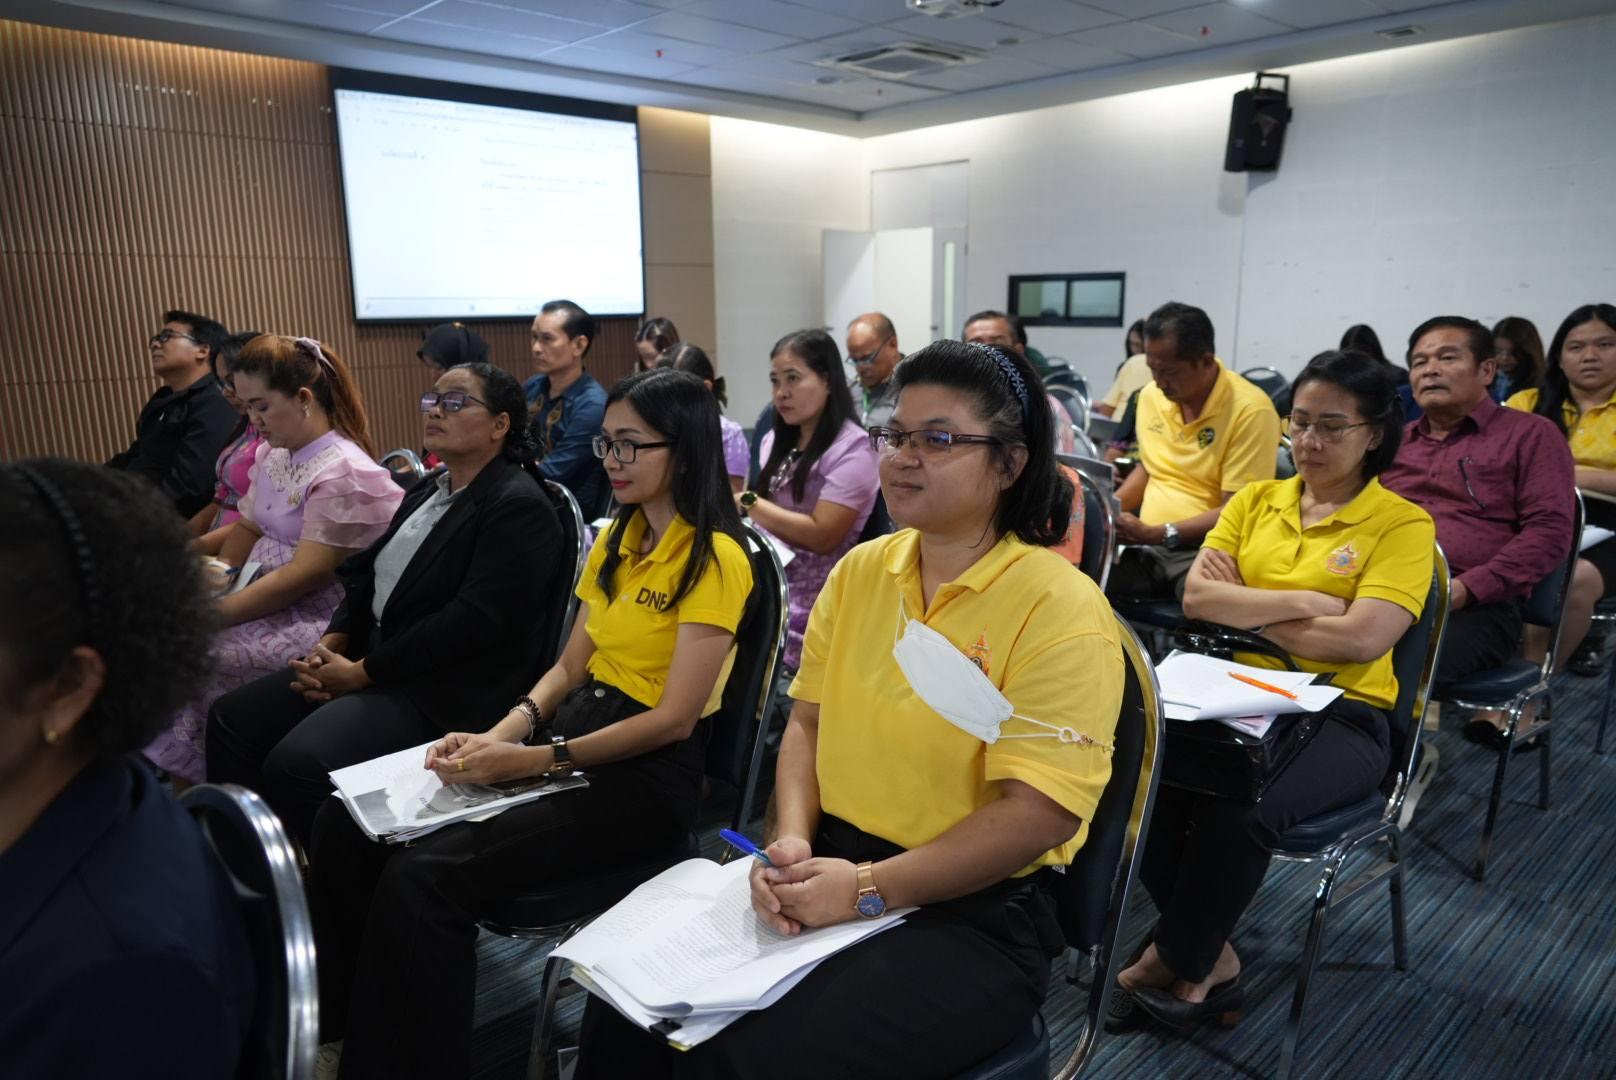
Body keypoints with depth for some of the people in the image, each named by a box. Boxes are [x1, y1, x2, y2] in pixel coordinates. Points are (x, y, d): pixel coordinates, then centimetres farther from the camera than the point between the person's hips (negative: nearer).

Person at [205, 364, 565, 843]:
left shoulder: (519, 507, -15)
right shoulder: (429, 489, 15)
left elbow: (474, 622, -22)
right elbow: (369, 576, 17)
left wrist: (362, 673, -16)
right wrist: (331, 644, -2)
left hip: (447, 689, -9)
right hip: (371, 657, 9)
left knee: (296, 764, -25)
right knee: (231, 719, 3)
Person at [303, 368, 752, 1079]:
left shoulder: (715, 559, -12)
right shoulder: (616, 539, 13)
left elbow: (674, 719, -16)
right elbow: (570, 666, 13)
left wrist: (534, 760, -19)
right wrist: (500, 734, -5)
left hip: (648, 776, -8)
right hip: (574, 726, 8)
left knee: (423, 875, -24)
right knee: (347, 823, -6)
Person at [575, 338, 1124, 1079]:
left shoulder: (1060, 609, -14)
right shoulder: (859, 570, 6)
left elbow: (1039, 813, -18)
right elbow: (808, 721, 11)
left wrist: (869, 888, -21)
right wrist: (791, 839, -7)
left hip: (973, 914, -5)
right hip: (831, 866, 5)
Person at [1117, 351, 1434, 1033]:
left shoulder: (1402, 523, -1)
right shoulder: (1256, 499, 11)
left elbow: (1362, 639, -16)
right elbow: (1196, 597, -2)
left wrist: (1244, 607, -8)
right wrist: (1302, 602, -12)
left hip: (1341, 715, -3)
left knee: (1240, 805, -33)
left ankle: (1176, 962, -4)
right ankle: (1213, 957, -5)